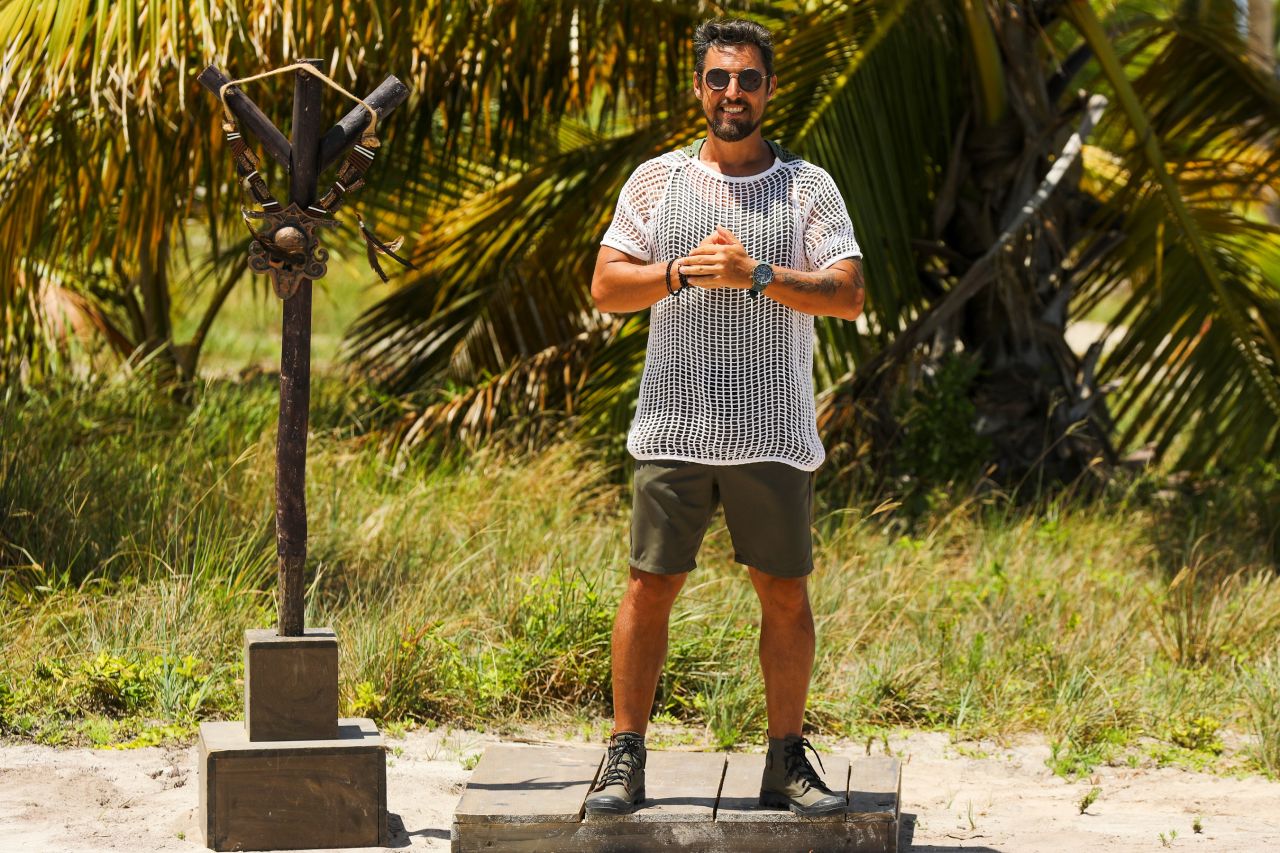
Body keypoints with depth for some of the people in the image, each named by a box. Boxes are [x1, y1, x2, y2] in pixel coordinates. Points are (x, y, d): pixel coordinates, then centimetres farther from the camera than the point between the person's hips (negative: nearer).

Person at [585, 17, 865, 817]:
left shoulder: (809, 186, 5)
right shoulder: (656, 181, 7)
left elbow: (850, 295, -5)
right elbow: (607, 286, 2)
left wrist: (757, 275, -16)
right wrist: (684, 273, -14)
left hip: (776, 432, 0)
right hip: (674, 425, 0)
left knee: (785, 593, 5)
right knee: (651, 586, 0)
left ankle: (788, 761, 15)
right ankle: (625, 760, 7)